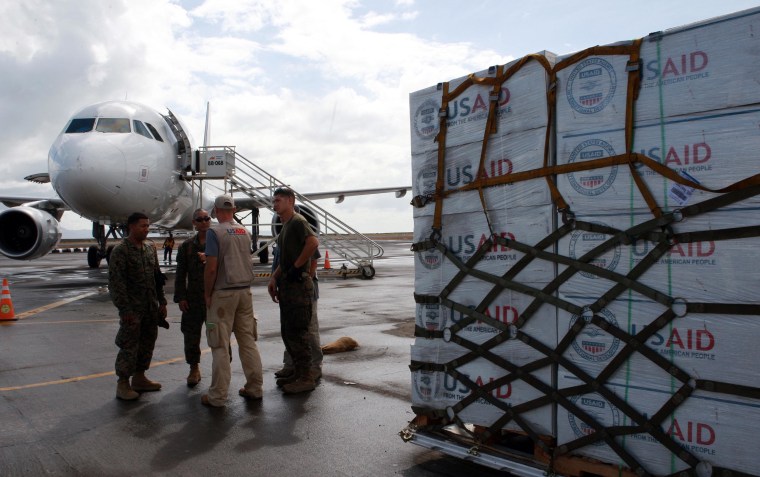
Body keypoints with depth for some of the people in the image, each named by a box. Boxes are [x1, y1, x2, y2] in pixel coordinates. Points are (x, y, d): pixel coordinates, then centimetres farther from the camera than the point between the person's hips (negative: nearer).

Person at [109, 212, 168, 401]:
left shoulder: (150, 248, 10)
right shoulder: (120, 251, -10)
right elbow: (116, 282, -14)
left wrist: (162, 302, 12)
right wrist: (125, 309, -17)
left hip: (151, 307, 7)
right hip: (133, 309, -7)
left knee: (147, 343, 13)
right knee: (129, 346, -1)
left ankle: (139, 378, 27)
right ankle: (123, 384, 11)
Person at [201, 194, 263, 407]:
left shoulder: (214, 232, -9)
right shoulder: (245, 232, 9)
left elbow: (211, 268, -15)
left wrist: (207, 293, -5)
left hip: (223, 293, -6)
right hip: (245, 290, 6)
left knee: (220, 345, 0)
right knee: (248, 341, 11)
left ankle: (218, 396, 6)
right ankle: (255, 388, 16)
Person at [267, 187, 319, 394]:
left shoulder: (298, 221, -11)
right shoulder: (285, 226, 19)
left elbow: (313, 242, -29)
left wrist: (296, 267, -22)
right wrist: (274, 278, 12)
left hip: (298, 284, -10)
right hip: (287, 285, 10)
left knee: (296, 333, -6)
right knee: (287, 332, 15)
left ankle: (306, 378, 4)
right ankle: (298, 373, 25)